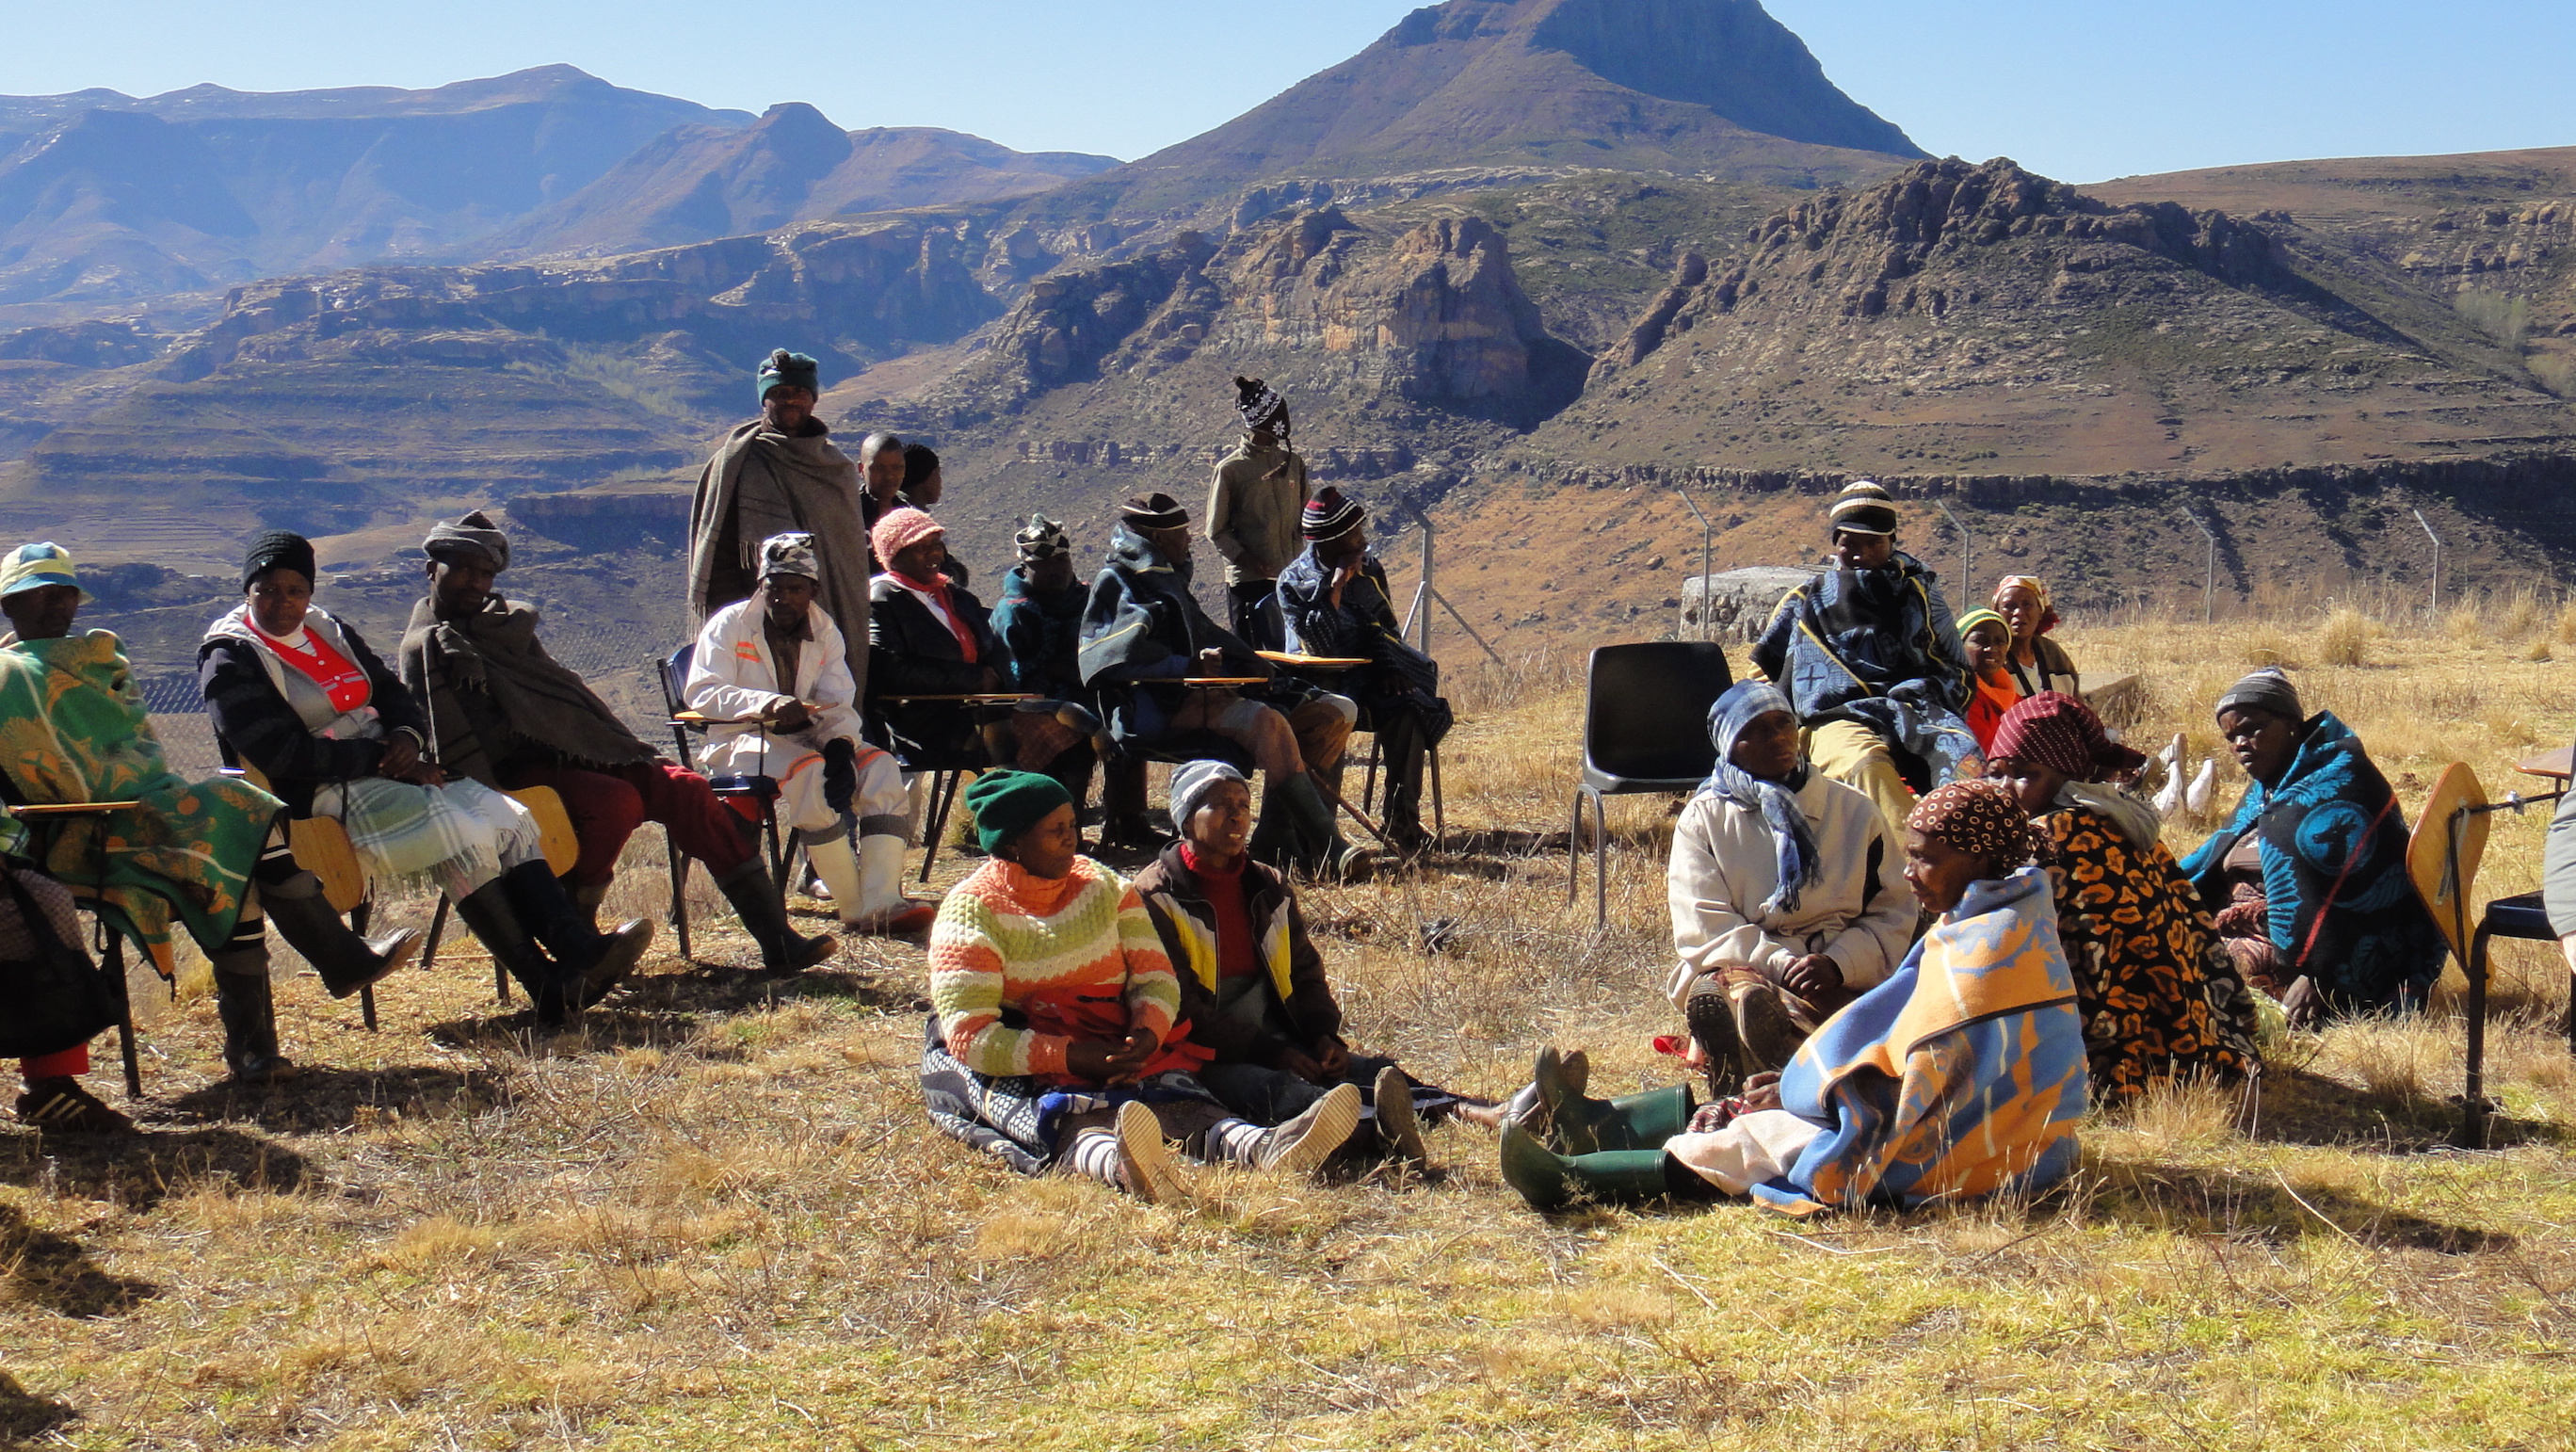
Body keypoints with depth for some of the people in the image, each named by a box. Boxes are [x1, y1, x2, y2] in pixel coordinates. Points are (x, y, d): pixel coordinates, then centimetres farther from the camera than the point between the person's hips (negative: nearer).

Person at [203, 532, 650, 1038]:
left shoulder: (331, 631, 18)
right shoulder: (230, 659, -5)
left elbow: (396, 698, 18)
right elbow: (282, 754, -16)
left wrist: (407, 737, -7)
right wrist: (380, 755, -17)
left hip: (386, 772, 8)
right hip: (324, 796, -8)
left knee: (510, 819, -15)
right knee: (462, 834, -29)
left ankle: (580, 951, -31)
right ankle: (550, 991, -33)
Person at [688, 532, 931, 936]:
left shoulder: (825, 631, 10)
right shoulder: (730, 624, -3)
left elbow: (838, 705, 0)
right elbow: (700, 691, -17)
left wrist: (840, 745, -24)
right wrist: (767, 704, -33)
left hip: (807, 737, 5)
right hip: (742, 738, -5)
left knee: (881, 768, -20)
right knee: (809, 771, -35)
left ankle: (882, 904, -31)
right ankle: (853, 908, -31)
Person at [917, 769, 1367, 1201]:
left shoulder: (1105, 887, 11)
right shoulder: (971, 911, -7)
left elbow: (1156, 978, 6)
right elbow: (971, 1035, -16)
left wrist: (1146, 1034, -18)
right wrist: (1075, 1056, -26)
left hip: (1115, 1051, 5)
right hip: (1021, 1067, -5)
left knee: (1179, 1101, -28)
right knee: (1074, 1120, -39)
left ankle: (1268, 1149, -59)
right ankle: (1123, 1167, -75)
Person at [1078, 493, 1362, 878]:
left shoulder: (1170, 579, 29)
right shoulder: (1116, 583, 1)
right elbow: (1118, 654, -15)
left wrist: (1247, 662, 11)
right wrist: (1187, 666, -23)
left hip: (1205, 694, 10)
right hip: (1162, 705, -10)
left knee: (1337, 712, -3)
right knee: (1266, 722, -37)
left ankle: (1276, 832, -15)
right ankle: (1328, 846, -39)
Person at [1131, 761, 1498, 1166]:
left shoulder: (1269, 887, 17)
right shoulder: (1156, 897, -4)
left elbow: (1305, 975, 18)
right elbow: (1179, 1006, -12)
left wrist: (1324, 1035, -5)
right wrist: (1269, 1052, -18)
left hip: (1278, 1039, 7)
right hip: (1206, 1059, -7)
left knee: (1372, 1071, -20)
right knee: (1273, 1088, -37)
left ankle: (1468, 1112, -44)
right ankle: (1376, 1128, -66)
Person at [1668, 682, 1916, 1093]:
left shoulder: (1855, 811, 15)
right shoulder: (1703, 819, 11)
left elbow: (1894, 913, 9)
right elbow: (1703, 928, 0)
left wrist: (1838, 964, -12)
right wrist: (1782, 965, -16)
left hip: (1843, 979, 1)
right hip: (1747, 969, -1)